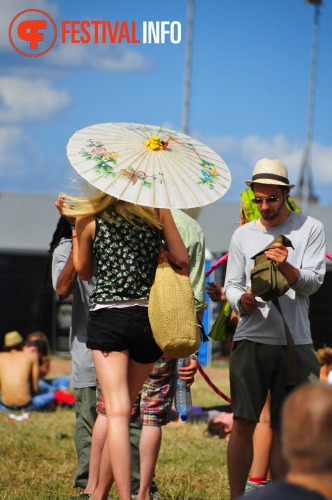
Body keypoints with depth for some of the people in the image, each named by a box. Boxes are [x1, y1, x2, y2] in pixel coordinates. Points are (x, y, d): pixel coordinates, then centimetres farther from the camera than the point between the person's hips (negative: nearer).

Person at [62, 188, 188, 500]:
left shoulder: (89, 217, 1)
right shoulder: (157, 209, 3)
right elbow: (182, 259, 3)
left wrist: (74, 231, 25)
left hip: (106, 316, -2)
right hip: (149, 318, 2)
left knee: (117, 412, -8)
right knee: (121, 408, 14)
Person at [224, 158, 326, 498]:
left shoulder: (310, 229, 5)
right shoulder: (243, 235, 11)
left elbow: (313, 281, -3)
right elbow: (231, 284, 13)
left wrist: (288, 269, -24)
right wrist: (242, 300, -10)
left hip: (295, 342, -1)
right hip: (251, 339, 1)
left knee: (284, 428, 4)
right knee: (244, 422, -6)